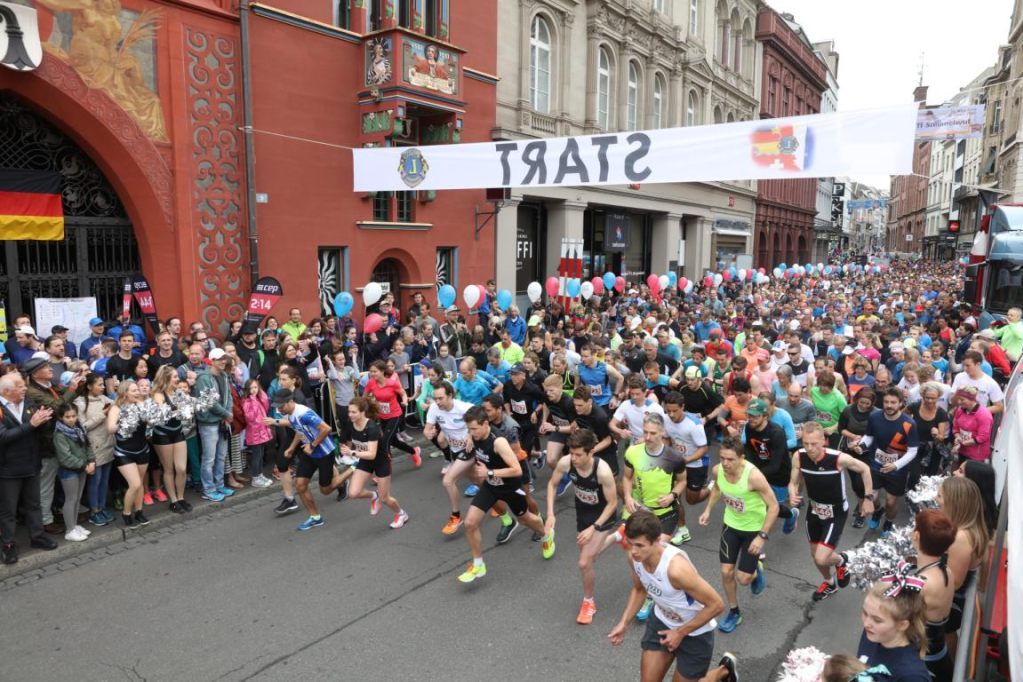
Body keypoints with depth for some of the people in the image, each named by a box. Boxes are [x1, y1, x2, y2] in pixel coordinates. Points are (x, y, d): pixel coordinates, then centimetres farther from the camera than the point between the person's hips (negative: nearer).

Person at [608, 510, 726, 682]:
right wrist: (624, 623, -5)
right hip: (661, 621, 5)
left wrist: (680, 633, -18)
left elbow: (716, 605, -27)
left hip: (695, 632, -5)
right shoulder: (635, 557, -18)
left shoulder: (676, 568, -39)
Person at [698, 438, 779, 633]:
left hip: (754, 528, -4)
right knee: (726, 572, 4)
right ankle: (734, 612, 28)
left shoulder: (753, 476, -34)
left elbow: (773, 506, -23)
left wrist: (762, 536, -24)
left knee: (743, 579, -1)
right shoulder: (717, 470, -18)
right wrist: (708, 510, -1)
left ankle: (756, 571, 35)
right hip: (731, 525, 4)